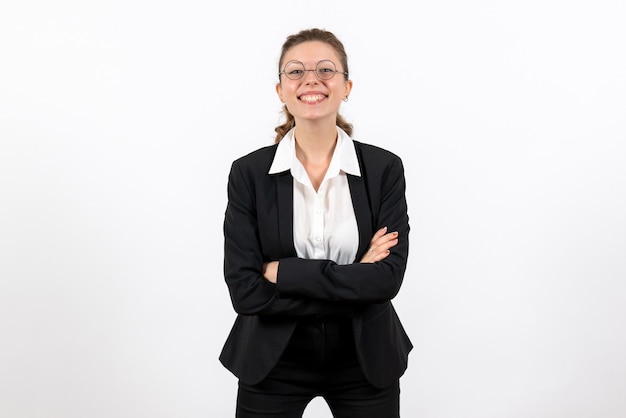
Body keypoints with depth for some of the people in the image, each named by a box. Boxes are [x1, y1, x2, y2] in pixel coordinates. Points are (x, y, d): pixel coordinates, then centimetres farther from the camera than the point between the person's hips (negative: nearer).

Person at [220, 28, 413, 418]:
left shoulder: (385, 168, -6)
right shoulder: (249, 172, -8)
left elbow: (389, 277, -15)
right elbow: (245, 290, -14)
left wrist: (284, 272, -19)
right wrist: (352, 284, -18)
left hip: (365, 362, 1)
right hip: (274, 363, 0)